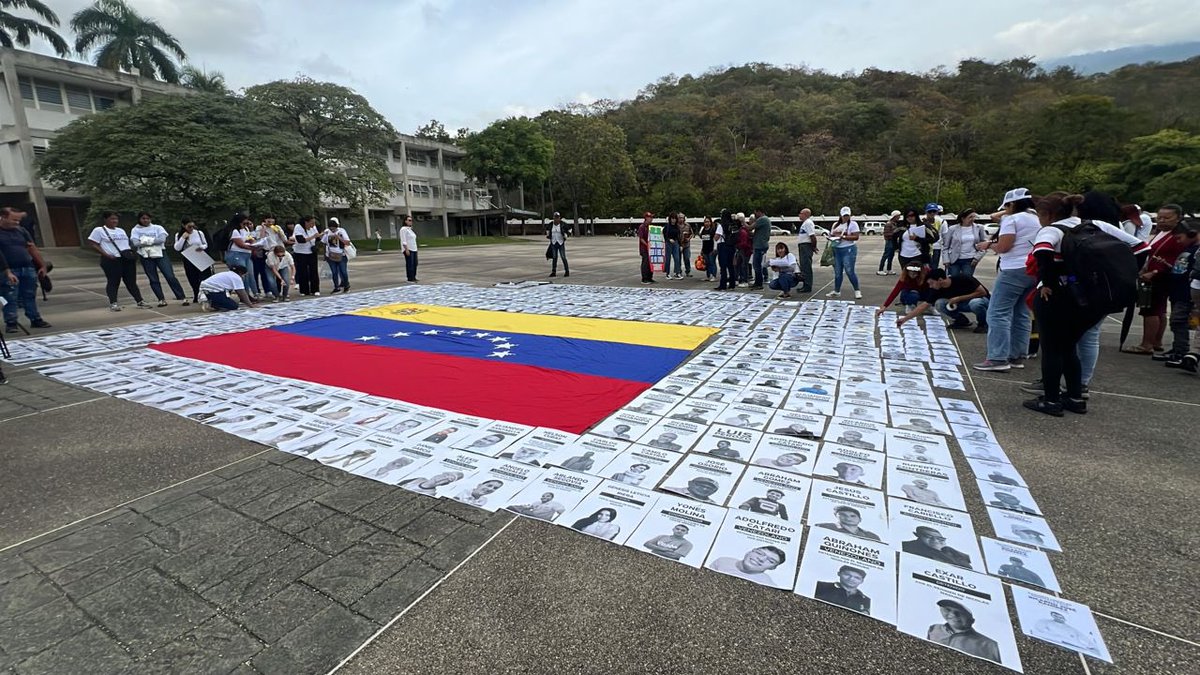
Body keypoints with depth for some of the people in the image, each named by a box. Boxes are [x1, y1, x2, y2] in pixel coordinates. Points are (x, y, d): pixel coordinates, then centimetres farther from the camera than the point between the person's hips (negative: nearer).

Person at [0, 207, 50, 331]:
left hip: (28, 269, 4)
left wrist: (42, 265, 7)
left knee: (30, 297, 12)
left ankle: (35, 319, 19)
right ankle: (11, 323, 6)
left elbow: (33, 248, 12)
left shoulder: (21, 230, 9)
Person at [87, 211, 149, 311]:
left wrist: (131, 252, 5)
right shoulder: (99, 230, 0)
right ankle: (113, 303, 4)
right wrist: (106, 254, -15)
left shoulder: (121, 230, 18)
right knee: (113, 282, -2)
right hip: (111, 260, -5)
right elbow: (93, 244, -5)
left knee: (131, 281, 6)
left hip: (128, 259, 5)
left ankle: (140, 301, 7)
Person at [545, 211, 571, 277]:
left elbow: (570, 228, 4)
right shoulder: (551, 224, -1)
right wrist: (547, 234, 8)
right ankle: (553, 272, 6)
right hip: (554, 243, 3)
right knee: (554, 258, 2)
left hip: (561, 243, -3)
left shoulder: (563, 224, -9)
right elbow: (547, 228, 22)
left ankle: (567, 271, 4)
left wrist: (567, 236, -7)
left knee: (563, 257, -5)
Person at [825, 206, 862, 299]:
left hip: (849, 249, -6)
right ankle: (836, 291, 17)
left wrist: (843, 237, -21)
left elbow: (856, 237, -11)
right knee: (837, 272, 9)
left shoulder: (853, 224, -2)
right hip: (837, 250, 6)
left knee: (849, 271, -9)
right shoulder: (836, 225, 15)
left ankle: (857, 291, 3)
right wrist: (830, 236, -3)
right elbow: (832, 235, 20)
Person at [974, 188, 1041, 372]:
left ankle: (998, 359, -14)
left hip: (1014, 270, -9)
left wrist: (989, 245, 5)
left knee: (998, 314, -9)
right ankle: (1017, 356, 15)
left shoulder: (1012, 219, -6)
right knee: (1022, 314, 12)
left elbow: (1003, 247, -14)